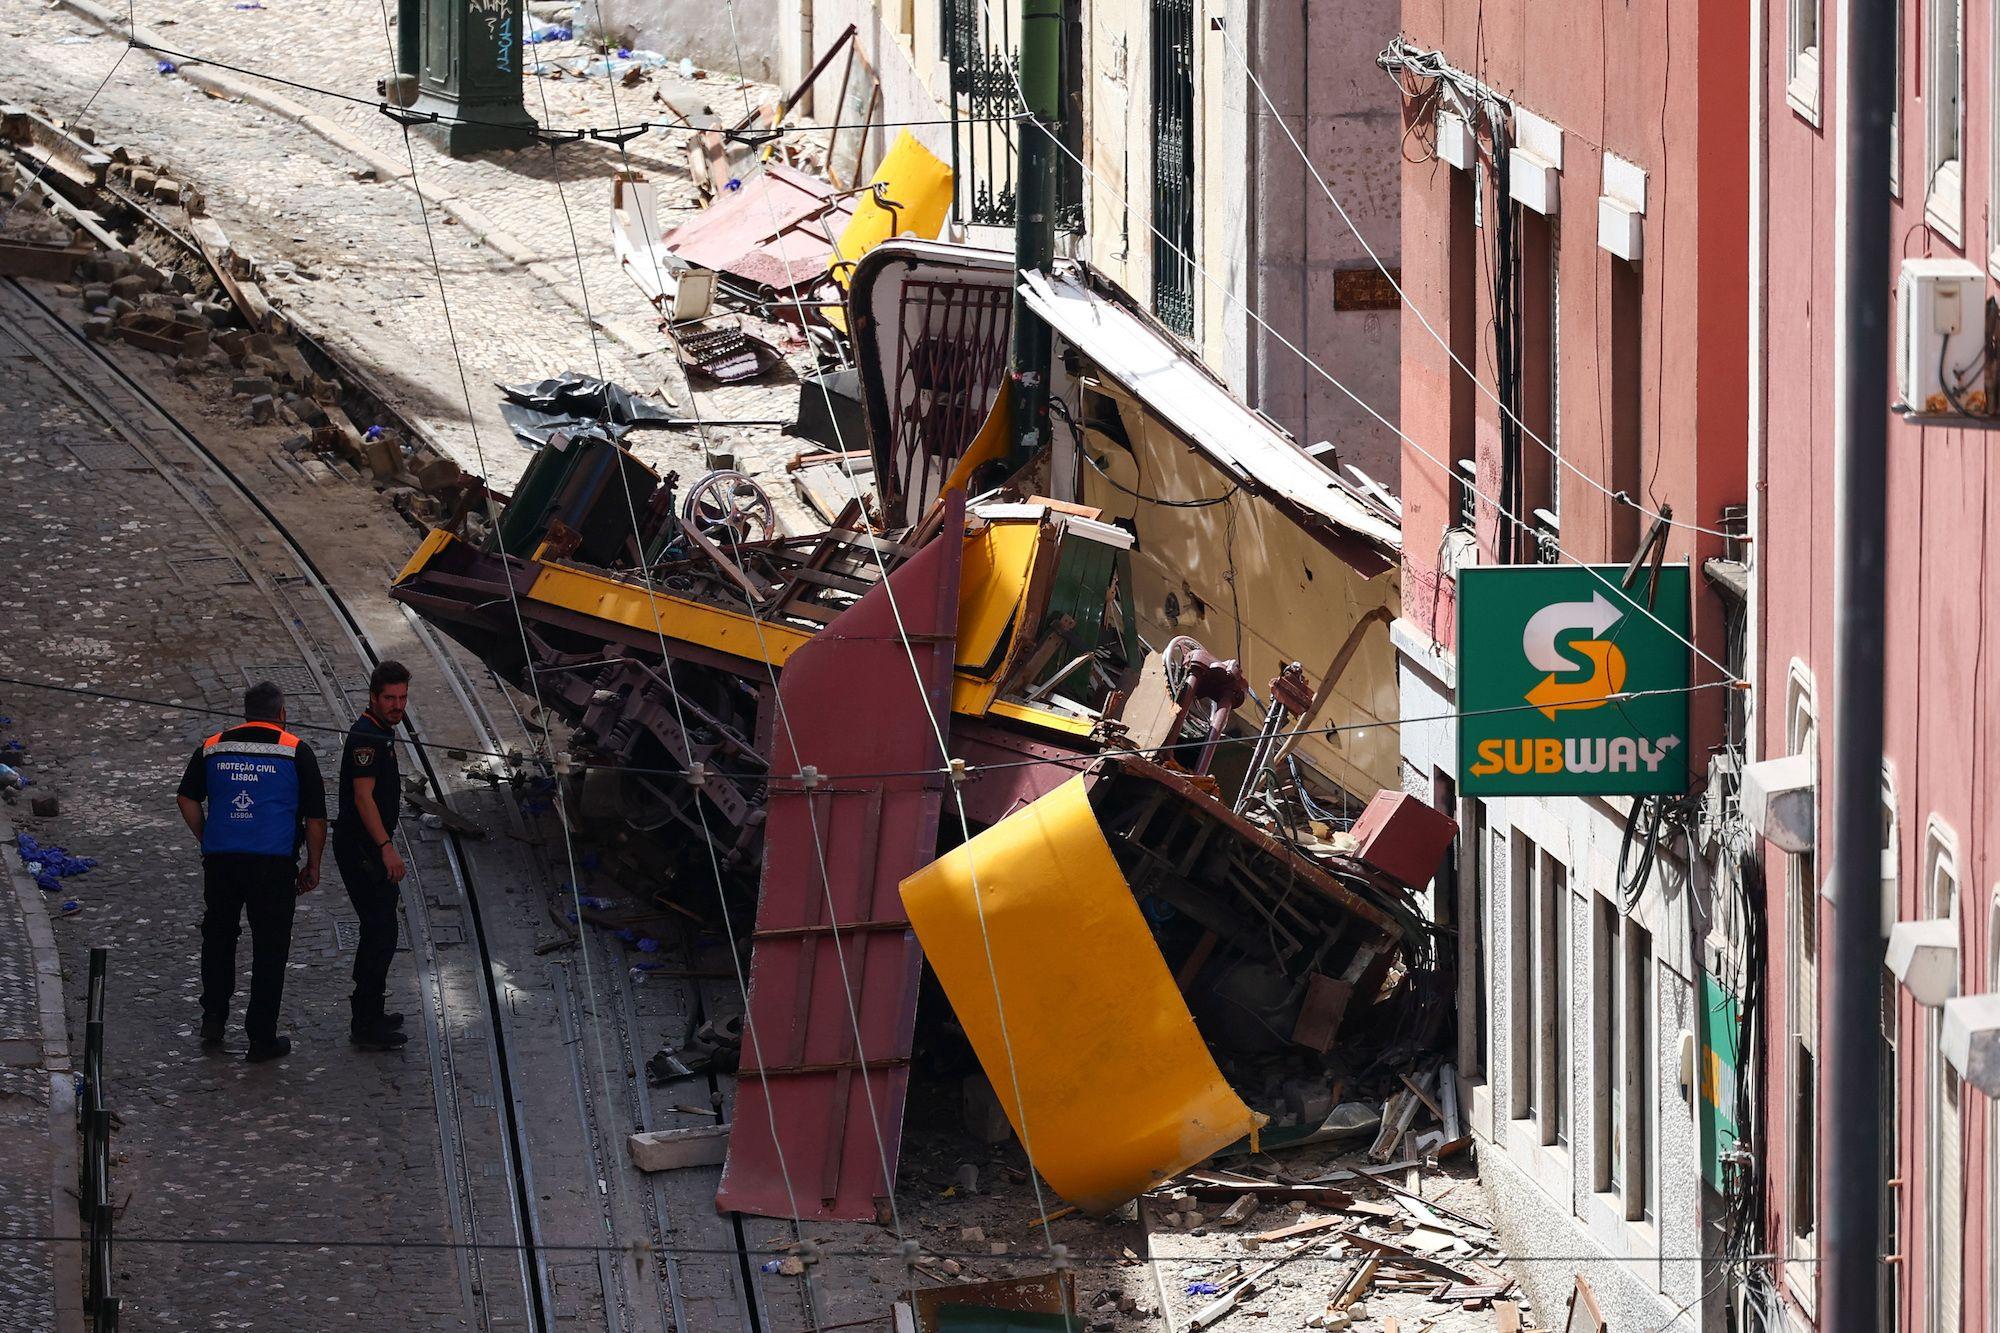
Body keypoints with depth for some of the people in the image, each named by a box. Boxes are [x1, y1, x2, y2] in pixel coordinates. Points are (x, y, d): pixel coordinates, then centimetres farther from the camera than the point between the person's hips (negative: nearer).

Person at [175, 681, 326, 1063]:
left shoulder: (213, 748, 8)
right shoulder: (295, 751, -2)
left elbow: (187, 799, 10)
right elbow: (315, 817, -1)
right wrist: (312, 867, 9)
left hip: (220, 858, 3)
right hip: (274, 861, -3)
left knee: (218, 937, 22)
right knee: (270, 947, 6)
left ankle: (213, 1018, 20)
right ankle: (262, 1038, 8)